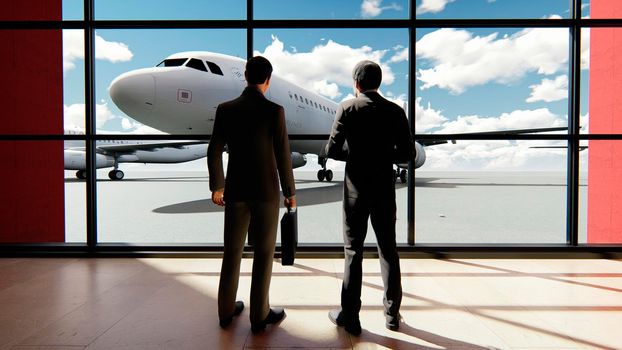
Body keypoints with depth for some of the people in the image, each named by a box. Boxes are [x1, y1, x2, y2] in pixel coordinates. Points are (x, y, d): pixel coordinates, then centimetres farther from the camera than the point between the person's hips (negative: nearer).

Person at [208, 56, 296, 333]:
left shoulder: (225, 109, -1)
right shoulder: (274, 111, -10)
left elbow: (214, 152, 1)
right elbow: (283, 156, -10)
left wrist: (216, 186, 13)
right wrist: (290, 191, 0)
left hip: (235, 191, 4)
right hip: (266, 192, -3)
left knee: (232, 251, 15)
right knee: (263, 253, 7)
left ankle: (227, 310, 26)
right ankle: (259, 315, 17)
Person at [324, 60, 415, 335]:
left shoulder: (347, 108, -6)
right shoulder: (395, 111, 1)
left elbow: (331, 150, -10)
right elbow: (407, 154, 0)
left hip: (356, 188, -2)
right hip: (385, 189, 3)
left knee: (353, 251, 6)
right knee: (388, 251, 13)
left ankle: (350, 316, 13)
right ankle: (392, 315, 23)